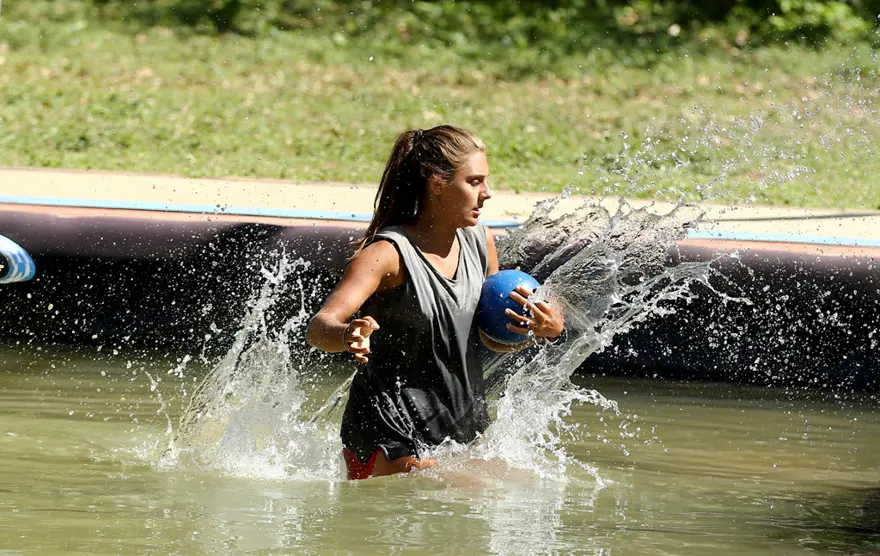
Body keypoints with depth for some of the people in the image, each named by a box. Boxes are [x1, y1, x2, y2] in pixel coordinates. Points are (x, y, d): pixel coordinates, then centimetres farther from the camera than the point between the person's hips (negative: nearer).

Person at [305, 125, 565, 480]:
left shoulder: (479, 242, 4)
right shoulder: (387, 254, -18)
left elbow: (491, 336, 16)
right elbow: (318, 328, -29)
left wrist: (542, 330, -4)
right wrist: (346, 336, -53)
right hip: (389, 441, -7)